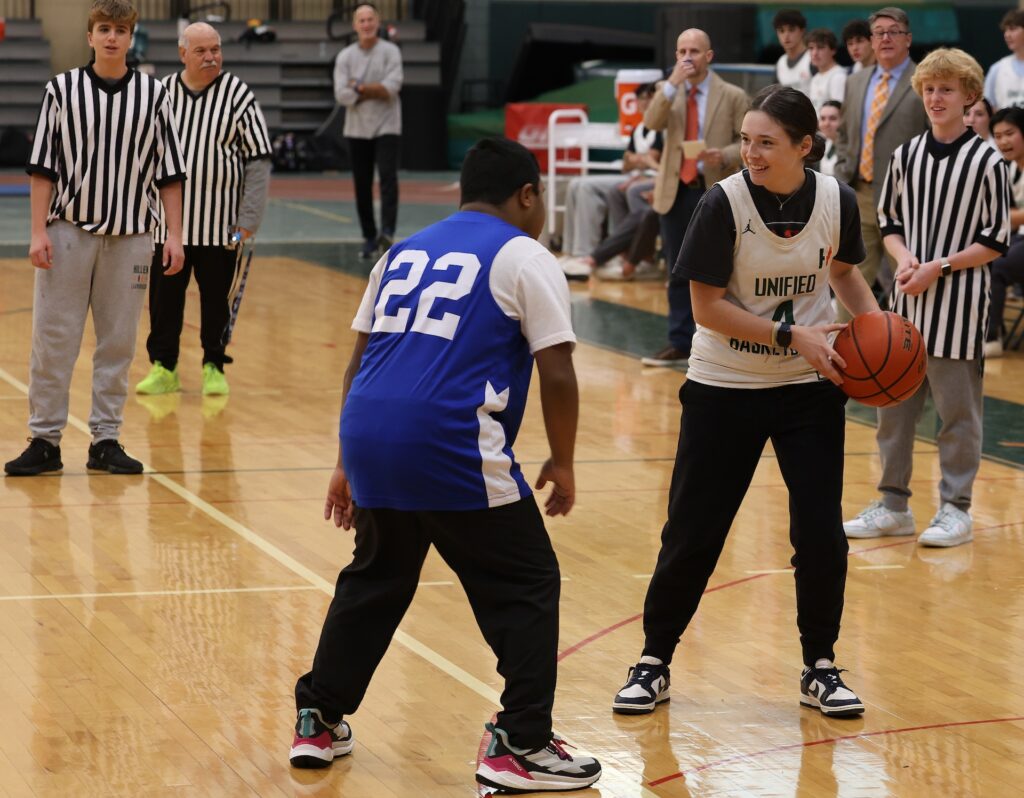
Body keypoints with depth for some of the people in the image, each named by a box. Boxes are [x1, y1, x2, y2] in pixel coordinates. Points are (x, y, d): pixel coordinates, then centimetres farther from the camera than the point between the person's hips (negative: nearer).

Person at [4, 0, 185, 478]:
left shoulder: (153, 95, 5)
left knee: (118, 343, 4)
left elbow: (169, 172, 7)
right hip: (68, 230, -1)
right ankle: (45, 440, 6)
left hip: (130, 235, 1)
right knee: (53, 339, -1)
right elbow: (43, 166, 3)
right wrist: (38, 231, -4)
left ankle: (106, 439, 12)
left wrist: (174, 235, 0)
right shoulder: (62, 90, 3)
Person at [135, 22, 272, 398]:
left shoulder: (238, 95, -4)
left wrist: (249, 218, -11)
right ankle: (163, 367, 17)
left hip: (219, 222, -2)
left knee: (216, 297, 6)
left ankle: (214, 367, 18)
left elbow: (258, 160, -4)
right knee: (164, 296, 6)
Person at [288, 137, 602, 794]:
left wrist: (349, 465, 27)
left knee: (374, 579, 25)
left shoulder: (405, 251, 21)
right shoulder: (526, 259, 3)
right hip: (453, 447, -6)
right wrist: (563, 464, 9)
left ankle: (319, 722, 30)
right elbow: (557, 374, -4)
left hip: (369, 439, 6)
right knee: (526, 588, 8)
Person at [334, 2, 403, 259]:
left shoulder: (390, 52, -2)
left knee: (388, 178, -17)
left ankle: (387, 232, -26)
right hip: (357, 129, 3)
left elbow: (392, 87, -16)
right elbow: (342, 94, -9)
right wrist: (375, 92, -12)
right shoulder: (345, 57, 2)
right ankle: (369, 238, 12)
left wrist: (360, 88, -10)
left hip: (386, 127, -3)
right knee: (362, 186, 5)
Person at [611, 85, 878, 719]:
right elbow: (707, 306, -16)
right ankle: (655, 662, 18)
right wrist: (792, 336, -22)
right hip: (725, 387, -2)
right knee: (693, 531, 3)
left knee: (822, 532, 0)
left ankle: (820, 668, 18)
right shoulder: (725, 203, -17)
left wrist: (874, 322, -4)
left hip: (812, 386, 2)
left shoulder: (837, 201, -7)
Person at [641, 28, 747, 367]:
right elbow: (652, 123, -11)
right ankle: (680, 344, 15)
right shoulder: (667, 92, 8)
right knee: (679, 273, 8)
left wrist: (724, 156, -21)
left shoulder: (733, 96, -1)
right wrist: (673, 84, -19)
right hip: (676, 190, 3)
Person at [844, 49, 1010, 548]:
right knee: (893, 403, 9)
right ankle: (893, 505, 20)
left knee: (957, 410, 1)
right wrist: (904, 258, -7)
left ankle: (955, 509, 11)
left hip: (959, 304, -5)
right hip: (907, 300, 5)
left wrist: (939, 267, -13)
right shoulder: (906, 156, 7)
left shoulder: (986, 162, -7)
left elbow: (996, 243, -6)